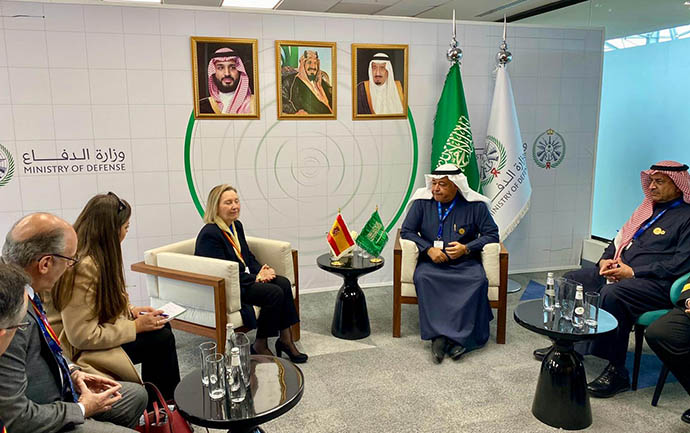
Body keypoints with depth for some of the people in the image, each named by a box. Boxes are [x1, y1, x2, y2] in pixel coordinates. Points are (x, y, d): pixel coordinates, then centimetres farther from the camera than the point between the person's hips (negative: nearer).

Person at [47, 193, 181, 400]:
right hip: (76, 352, -9)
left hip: (93, 334, 9)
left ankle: (167, 401, 12)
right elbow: (82, 337, -26)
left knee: (161, 327, -2)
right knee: (161, 338, -13)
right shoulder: (82, 267, -27)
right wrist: (135, 326, -18)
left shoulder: (97, 257, 3)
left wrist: (130, 311, 0)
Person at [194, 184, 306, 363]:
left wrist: (261, 270, -4)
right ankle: (260, 346, -7)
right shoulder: (209, 235, -18)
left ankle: (286, 339, -7)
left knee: (283, 283, -13)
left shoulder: (236, 225, 11)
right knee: (275, 293, -23)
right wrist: (256, 278, -18)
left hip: (245, 277, 9)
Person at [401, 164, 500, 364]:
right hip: (432, 263, 1)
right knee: (422, 277, -32)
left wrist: (467, 248, -12)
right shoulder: (422, 202, 5)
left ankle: (459, 337, -27)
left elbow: (492, 234, 4)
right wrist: (428, 249, -10)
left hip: (465, 263, 0)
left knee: (479, 280, -31)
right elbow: (406, 231, 5)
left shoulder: (475, 205, 2)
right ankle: (437, 335, -32)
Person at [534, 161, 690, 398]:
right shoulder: (648, 207, 20)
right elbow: (621, 238, 23)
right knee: (571, 280, -2)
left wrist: (633, 272, -19)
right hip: (619, 271, 9)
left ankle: (617, 372, -24)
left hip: (656, 283, -9)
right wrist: (606, 260, 3)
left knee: (611, 294, -35)